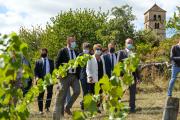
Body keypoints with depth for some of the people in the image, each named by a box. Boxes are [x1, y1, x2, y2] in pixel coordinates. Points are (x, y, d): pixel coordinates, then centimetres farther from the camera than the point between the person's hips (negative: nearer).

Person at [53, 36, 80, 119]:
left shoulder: (76, 53, 14)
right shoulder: (62, 51, -2)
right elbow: (57, 63, -5)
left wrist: (78, 75, 9)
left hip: (75, 76, 5)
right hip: (65, 76, -4)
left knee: (77, 91, -12)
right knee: (62, 95, -1)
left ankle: (67, 108, 8)